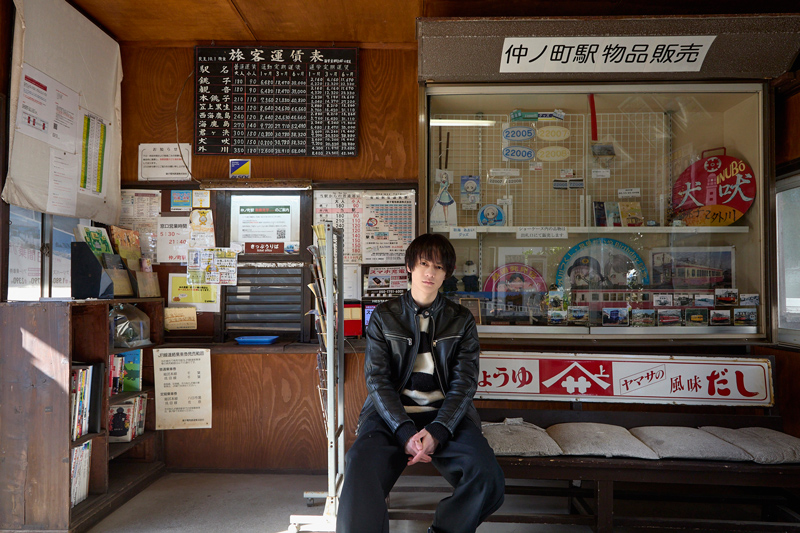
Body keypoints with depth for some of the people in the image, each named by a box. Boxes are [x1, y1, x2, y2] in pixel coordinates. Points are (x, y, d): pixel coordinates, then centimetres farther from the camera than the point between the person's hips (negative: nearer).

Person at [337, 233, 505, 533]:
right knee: (360, 474, -34)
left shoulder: (461, 320, 13)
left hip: (446, 416, 2)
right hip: (392, 415, -1)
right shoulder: (384, 317, 10)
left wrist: (437, 431, -14)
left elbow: (464, 382, 4)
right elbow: (377, 379, 1)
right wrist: (405, 432, -15)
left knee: (488, 479, -27)